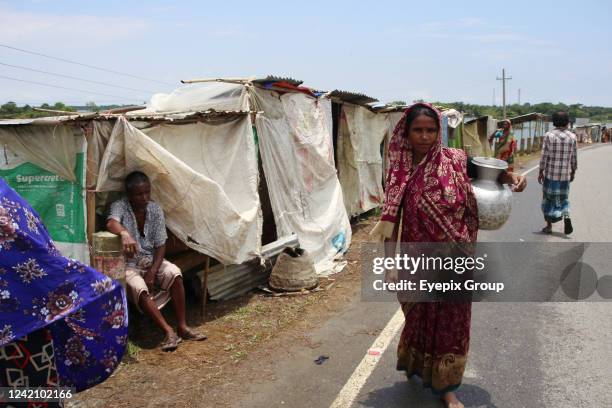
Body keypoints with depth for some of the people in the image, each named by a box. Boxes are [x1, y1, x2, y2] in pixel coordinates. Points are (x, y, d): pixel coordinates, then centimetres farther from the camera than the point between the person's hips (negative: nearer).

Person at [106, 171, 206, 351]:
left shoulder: (156, 210, -2)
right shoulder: (120, 206, -11)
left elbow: (160, 246, -3)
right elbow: (111, 223, -36)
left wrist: (152, 273, -15)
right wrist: (124, 233, -59)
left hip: (152, 261, 3)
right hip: (128, 265, -3)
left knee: (175, 273, -26)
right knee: (139, 289, -33)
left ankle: (182, 327, -19)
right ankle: (169, 332, -28)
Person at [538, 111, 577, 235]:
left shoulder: (548, 136, -8)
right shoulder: (572, 137, -1)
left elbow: (544, 156, -9)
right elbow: (574, 158, 3)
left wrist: (540, 172, -2)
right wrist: (573, 172, 15)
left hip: (550, 173, -2)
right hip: (565, 174, 2)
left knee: (548, 198, 11)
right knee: (563, 198, 15)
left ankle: (549, 225, 12)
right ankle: (566, 216, -11)